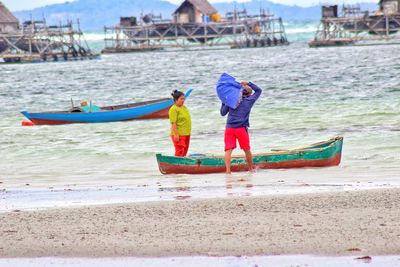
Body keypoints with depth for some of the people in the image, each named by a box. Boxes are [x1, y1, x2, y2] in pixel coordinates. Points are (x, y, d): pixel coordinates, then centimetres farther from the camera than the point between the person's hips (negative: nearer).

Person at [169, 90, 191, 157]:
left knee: (184, 152, 10)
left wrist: (188, 133, 20)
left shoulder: (184, 107, 13)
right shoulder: (174, 109, -13)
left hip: (186, 134, 8)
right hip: (179, 134, -8)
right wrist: (176, 134, -23)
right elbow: (173, 123, -18)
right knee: (179, 152, -11)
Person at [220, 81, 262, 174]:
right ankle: (251, 169, 29)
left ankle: (228, 170, -23)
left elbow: (223, 113, 15)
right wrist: (248, 84, 23)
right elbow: (259, 90, 21)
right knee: (247, 150, 15)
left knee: (228, 150, -7)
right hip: (241, 128, -1)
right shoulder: (249, 100, 5)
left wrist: (223, 103, 29)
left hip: (229, 128, 1)